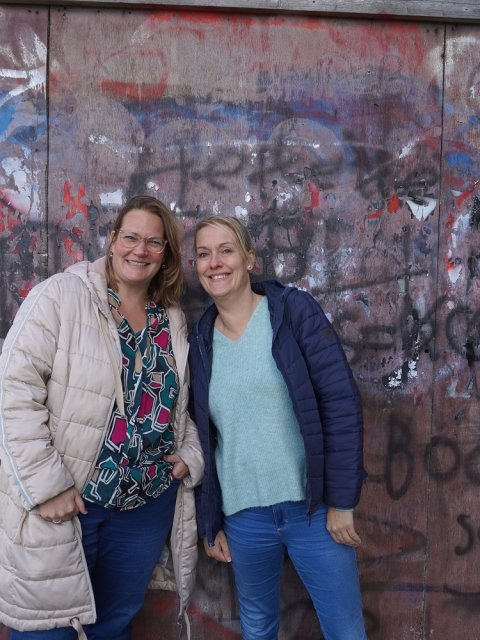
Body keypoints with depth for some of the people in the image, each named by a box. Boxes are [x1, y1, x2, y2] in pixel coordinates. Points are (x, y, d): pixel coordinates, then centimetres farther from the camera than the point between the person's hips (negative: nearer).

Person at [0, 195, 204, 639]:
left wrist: (191, 452, 0)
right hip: (60, 506, -5)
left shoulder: (174, 321, 7)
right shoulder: (62, 296, -11)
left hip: (147, 504, 5)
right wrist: (45, 484, -19)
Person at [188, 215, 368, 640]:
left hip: (313, 506, -3)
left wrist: (341, 500, -12)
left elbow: (342, 403, -10)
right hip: (243, 515, 3)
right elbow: (201, 440, 9)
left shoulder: (295, 311, -7)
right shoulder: (200, 341, 4)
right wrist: (209, 521, 8)